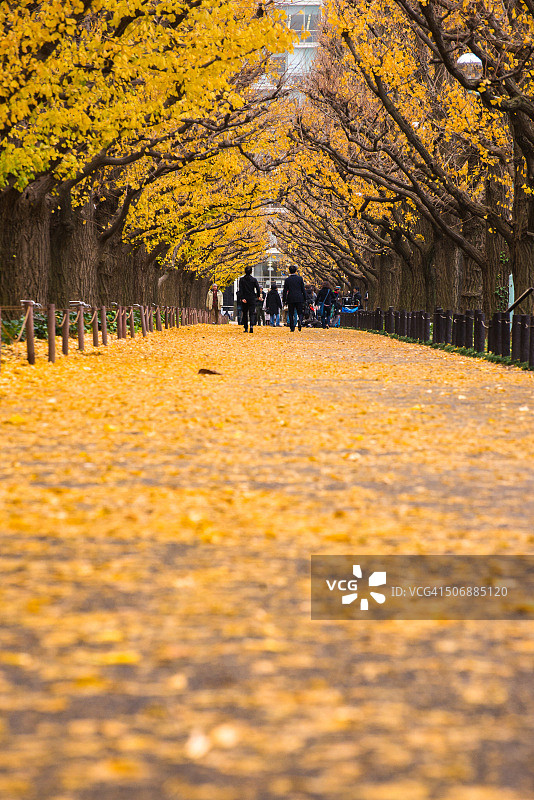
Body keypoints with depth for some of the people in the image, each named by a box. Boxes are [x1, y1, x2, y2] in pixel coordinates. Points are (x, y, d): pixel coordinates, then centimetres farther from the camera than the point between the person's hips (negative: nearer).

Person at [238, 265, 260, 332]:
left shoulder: (241, 279, -1)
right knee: (252, 313, -2)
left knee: (245, 314, 12)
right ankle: (251, 325, -26)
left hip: (244, 299, 0)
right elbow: (258, 288, 0)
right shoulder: (254, 279, -1)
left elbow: (240, 289, -9)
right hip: (252, 299, 0)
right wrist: (258, 296, 17)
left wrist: (242, 298, -14)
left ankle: (246, 328, 12)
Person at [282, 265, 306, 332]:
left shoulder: (287, 279, -1)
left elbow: (285, 291, 0)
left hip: (290, 299, 0)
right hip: (299, 299, 0)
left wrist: (284, 300, 5)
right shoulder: (300, 278, 1)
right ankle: (300, 321, -26)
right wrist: (305, 298, 9)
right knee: (300, 313, 6)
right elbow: (303, 289, 3)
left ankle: (292, 328, 4)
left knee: (291, 314, 7)